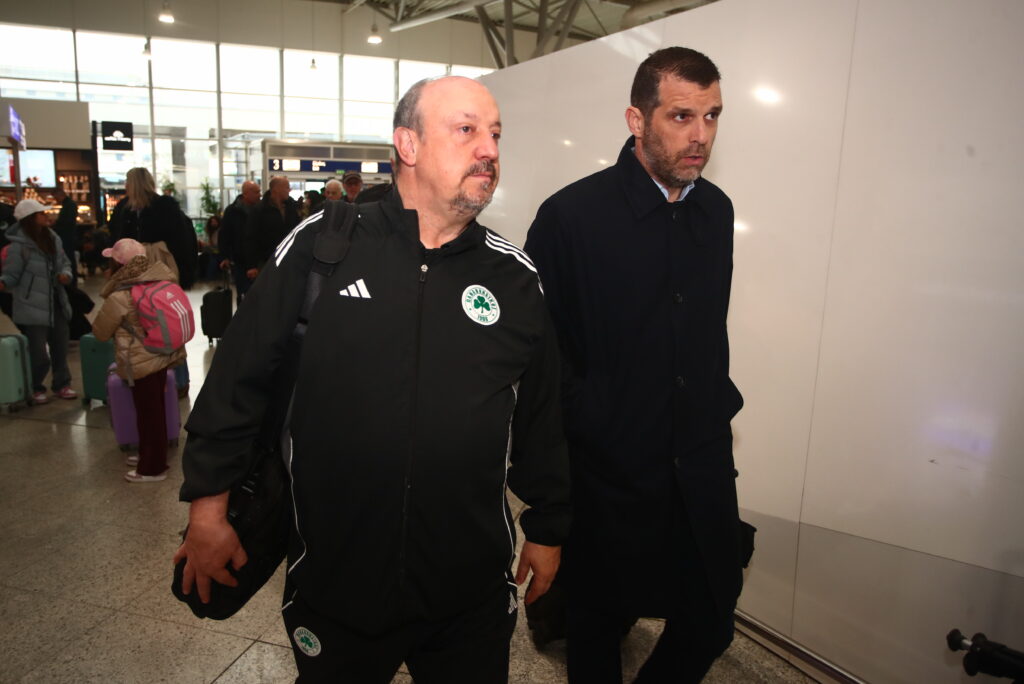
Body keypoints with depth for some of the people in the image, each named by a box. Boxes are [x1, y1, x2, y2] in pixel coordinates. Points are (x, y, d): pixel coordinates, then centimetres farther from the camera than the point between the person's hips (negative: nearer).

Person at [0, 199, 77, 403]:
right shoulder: (18, 245, -15)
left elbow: (64, 263, 14)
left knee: (60, 348, 15)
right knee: (38, 354, -1)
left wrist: (65, 275, -6)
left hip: (56, 304, 6)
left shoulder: (53, 238, 4)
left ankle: (61, 384, 32)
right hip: (32, 308, -6)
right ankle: (35, 388, 21)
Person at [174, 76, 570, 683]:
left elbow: (541, 419, 5)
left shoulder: (517, 279, -3)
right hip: (334, 581, 0)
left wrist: (548, 530, 11)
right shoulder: (321, 248, -8)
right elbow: (239, 378, -2)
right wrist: (209, 502, 1)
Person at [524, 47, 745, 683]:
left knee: (711, 625, 15)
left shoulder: (717, 210, 5)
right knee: (599, 627, 16)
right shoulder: (572, 215, -14)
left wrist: (721, 407, 12)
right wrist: (583, 429, -10)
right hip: (610, 472, -5)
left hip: (703, 465, 5)